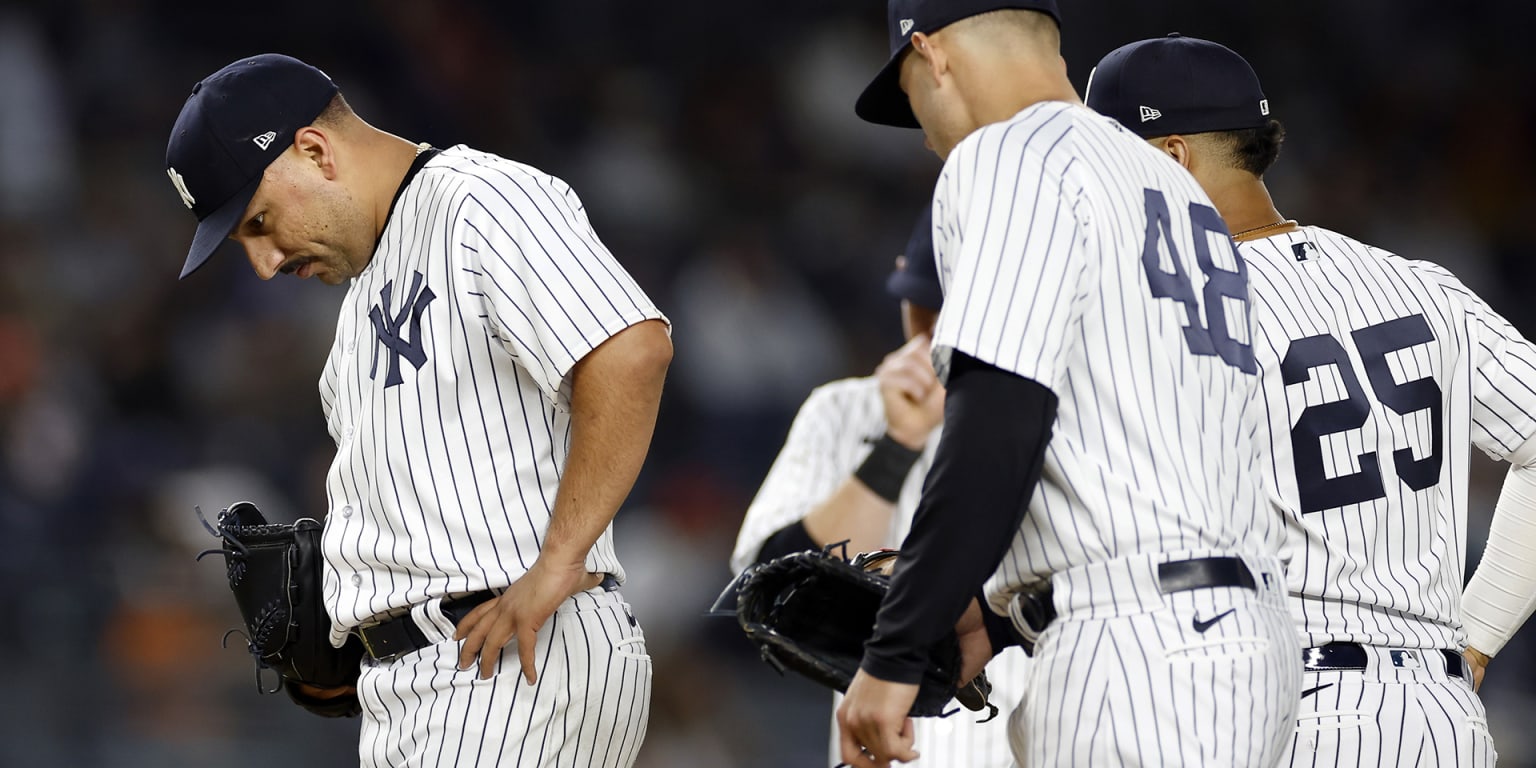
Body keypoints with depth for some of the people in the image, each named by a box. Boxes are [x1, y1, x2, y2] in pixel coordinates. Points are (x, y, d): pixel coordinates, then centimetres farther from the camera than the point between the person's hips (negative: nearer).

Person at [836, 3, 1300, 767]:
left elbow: (999, 425, -15)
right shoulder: (1173, 188, 25)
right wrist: (1000, 620, 25)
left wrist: (894, 652, -14)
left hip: (1142, 656, -9)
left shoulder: (1007, 159, -3)